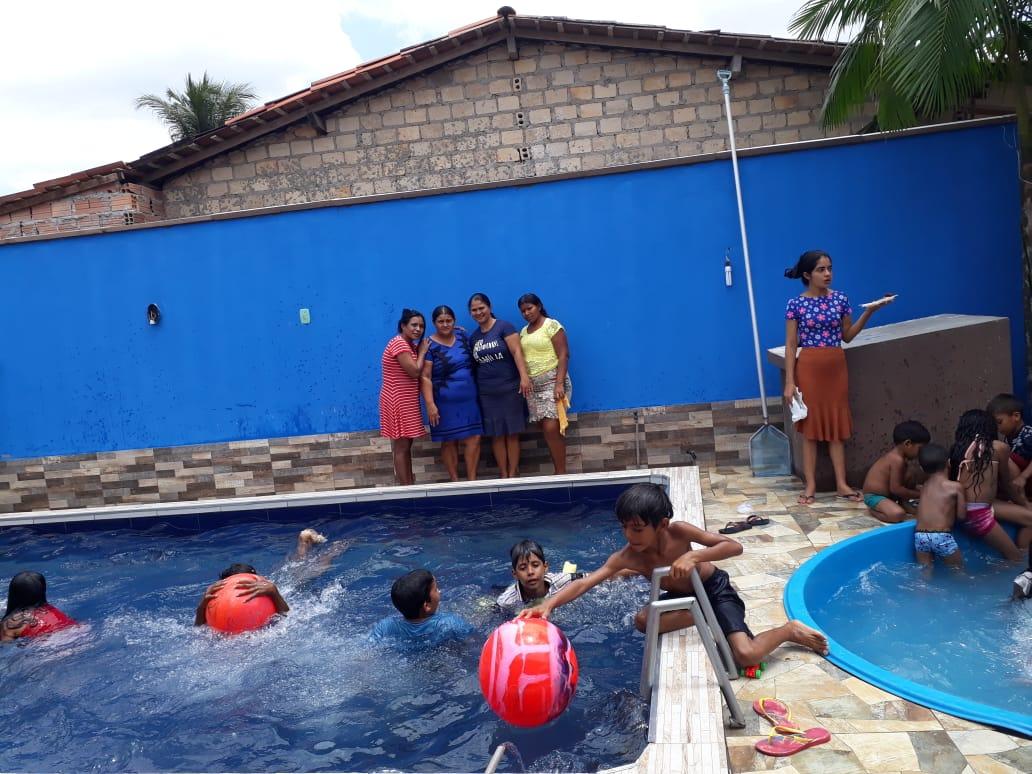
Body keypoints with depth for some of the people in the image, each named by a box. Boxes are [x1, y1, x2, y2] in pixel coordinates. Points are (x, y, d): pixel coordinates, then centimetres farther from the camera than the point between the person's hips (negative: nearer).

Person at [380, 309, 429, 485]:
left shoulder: (410, 345, 15)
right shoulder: (399, 343, -15)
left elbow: (415, 373, 12)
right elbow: (415, 372, -21)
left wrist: (421, 350, 3)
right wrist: (422, 352, -10)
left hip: (406, 402, 10)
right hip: (397, 402, -10)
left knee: (406, 445, 11)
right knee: (401, 447, -7)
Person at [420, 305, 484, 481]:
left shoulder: (462, 335, 6)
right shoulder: (430, 346, -9)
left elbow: (473, 360, 20)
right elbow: (425, 377, -13)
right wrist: (430, 404, -19)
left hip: (469, 399, 4)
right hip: (445, 403, -4)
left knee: (473, 438, 0)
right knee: (449, 442, 5)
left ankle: (472, 479, 9)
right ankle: (455, 481, 15)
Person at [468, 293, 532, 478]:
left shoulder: (504, 327, -4)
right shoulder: (473, 337, 12)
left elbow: (517, 352, -13)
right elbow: (474, 364, 16)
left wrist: (524, 376, -24)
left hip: (510, 389, -4)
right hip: (487, 393, 4)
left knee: (512, 433, 1)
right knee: (497, 435, 5)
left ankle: (512, 474, 8)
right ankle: (503, 475, 12)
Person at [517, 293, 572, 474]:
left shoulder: (552, 325, -5)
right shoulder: (523, 332, 15)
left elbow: (563, 355, -11)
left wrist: (559, 383, -20)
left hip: (552, 382, -6)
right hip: (532, 385, 6)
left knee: (551, 429, -15)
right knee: (547, 431, 4)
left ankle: (562, 474, -9)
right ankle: (558, 473, 7)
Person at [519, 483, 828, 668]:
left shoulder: (678, 531, -31)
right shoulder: (627, 557, -24)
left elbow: (735, 546, -30)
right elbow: (584, 582, -34)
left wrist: (694, 557, -46)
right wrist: (548, 604, -50)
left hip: (717, 590, -4)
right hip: (683, 596, 4)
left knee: (747, 655, -23)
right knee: (643, 620, -24)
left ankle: (790, 630, 7)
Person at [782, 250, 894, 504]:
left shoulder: (840, 299, 4)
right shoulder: (796, 304, -5)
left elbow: (847, 336, 10)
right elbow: (791, 345, -5)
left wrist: (869, 311, -2)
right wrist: (790, 381, -9)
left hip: (836, 367, 3)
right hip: (809, 368, -3)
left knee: (837, 425, 7)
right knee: (810, 426, 2)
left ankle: (841, 484, 13)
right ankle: (810, 485, 9)